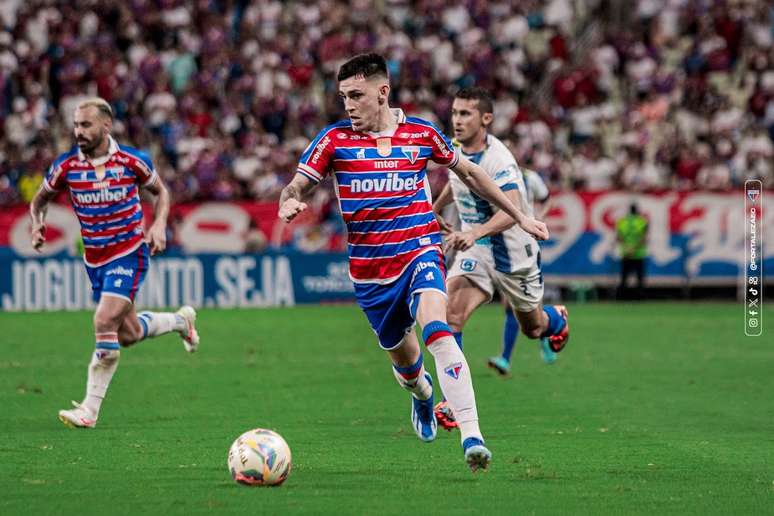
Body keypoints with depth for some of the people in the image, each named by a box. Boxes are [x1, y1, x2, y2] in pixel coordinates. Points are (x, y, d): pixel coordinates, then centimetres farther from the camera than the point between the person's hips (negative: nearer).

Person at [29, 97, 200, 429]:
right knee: (127, 333, 13)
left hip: (129, 254, -4)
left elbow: (160, 191, 7)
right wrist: (37, 225, -11)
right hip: (94, 260, 4)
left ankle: (90, 409, -13)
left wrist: (159, 225, -10)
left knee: (105, 323, -20)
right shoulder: (66, 166, -5)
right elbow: (40, 200, 10)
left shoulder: (132, 161, -10)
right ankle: (181, 320, 45)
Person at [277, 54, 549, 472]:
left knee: (436, 330, -29)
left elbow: (469, 173, 15)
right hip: (369, 268, 2)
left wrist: (519, 217, 18)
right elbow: (297, 185, -5)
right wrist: (290, 202, -32)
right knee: (402, 357, 15)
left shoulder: (422, 134, 0)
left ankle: (471, 435, -35)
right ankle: (422, 395, 54)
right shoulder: (335, 139, -2)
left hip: (419, 252, -2)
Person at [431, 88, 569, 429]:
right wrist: (434, 210, 34)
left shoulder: (499, 160, -28)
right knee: (451, 312, -20)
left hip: (513, 253, -5)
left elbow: (511, 211, -43)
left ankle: (556, 320, 56)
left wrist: (475, 233, -58)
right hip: (475, 249, 5)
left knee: (533, 328, 17)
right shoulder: (455, 148, -4)